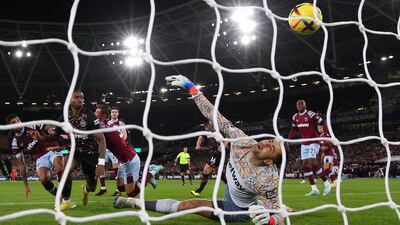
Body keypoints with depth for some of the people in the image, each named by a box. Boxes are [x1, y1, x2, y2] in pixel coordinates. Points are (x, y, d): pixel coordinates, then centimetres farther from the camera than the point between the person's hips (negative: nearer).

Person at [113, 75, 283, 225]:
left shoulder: (268, 181, -39)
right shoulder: (243, 143, -26)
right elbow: (216, 117, -24)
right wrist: (191, 87, -27)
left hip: (237, 211, -7)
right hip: (231, 193, 7)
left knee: (187, 205, -15)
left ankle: (135, 203, 1)